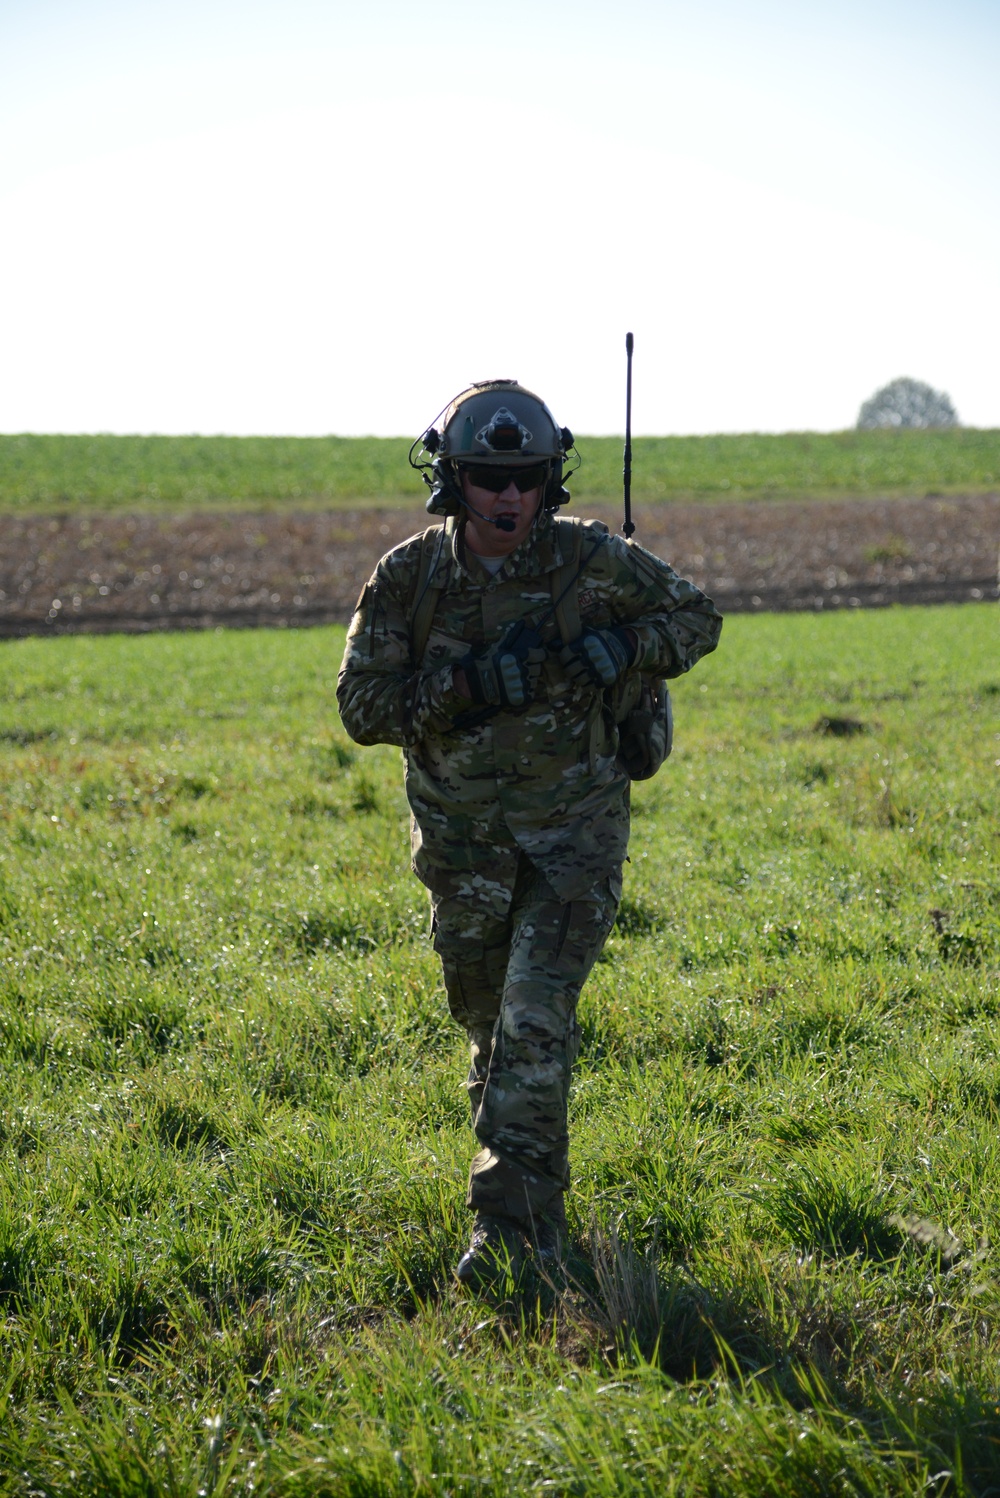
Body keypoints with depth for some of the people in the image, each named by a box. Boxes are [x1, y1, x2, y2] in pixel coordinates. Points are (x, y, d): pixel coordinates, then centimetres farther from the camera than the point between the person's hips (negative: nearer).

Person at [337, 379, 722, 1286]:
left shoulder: (592, 561, -12)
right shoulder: (408, 579, -10)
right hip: (465, 843, 3)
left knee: (536, 1017, -16)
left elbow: (697, 618, 1)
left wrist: (622, 647, -19)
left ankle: (511, 1225, -16)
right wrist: (467, 682, -27)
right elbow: (362, 707, -12)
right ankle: (541, 1195, 38)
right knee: (489, 1020, 15)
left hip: (574, 832, -3)